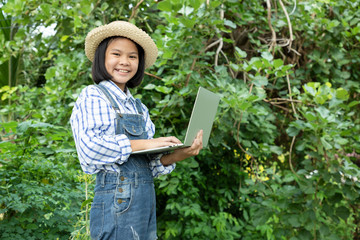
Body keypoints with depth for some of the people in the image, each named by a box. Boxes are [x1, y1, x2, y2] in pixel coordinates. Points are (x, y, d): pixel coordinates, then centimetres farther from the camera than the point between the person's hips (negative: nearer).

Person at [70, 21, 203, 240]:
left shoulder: (138, 107, 16)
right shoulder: (93, 96, -3)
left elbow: (149, 163, 13)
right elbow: (89, 147, -19)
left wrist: (177, 156, -5)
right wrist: (142, 144, -17)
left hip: (146, 200, 7)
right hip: (117, 200, -6)